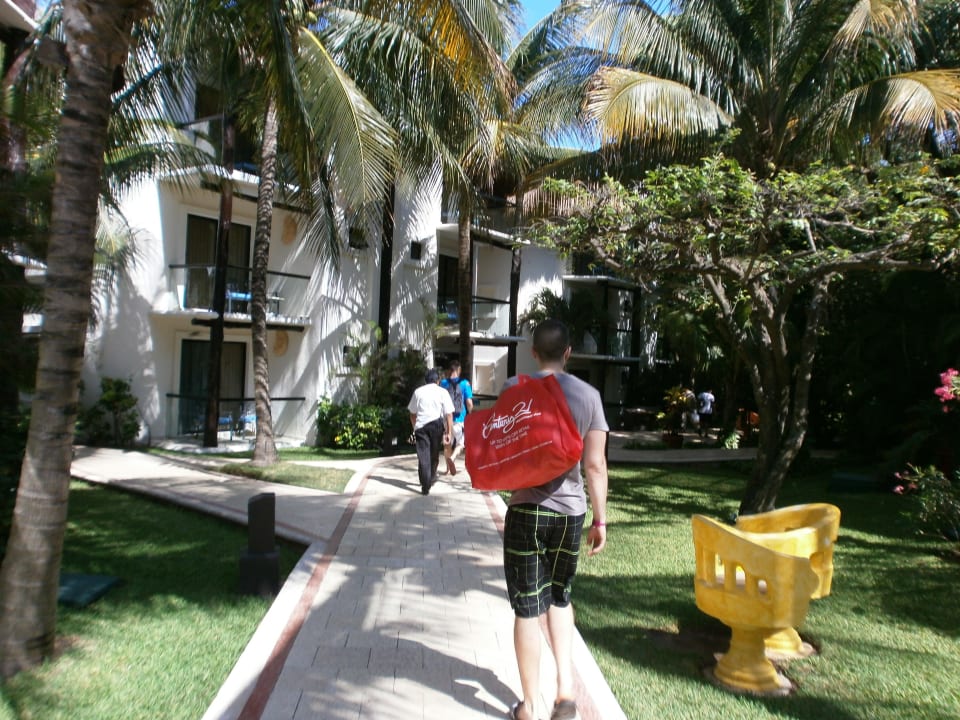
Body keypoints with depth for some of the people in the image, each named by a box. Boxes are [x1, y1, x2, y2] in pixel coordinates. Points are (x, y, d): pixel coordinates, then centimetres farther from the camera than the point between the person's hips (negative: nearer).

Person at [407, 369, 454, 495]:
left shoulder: (418, 391, 11)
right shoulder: (442, 392, 4)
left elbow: (412, 414, 15)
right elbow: (449, 414, -1)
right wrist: (449, 432, 1)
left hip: (420, 426, 1)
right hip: (437, 425, 0)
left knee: (423, 457, 0)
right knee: (434, 455, 19)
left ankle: (425, 487, -7)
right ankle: (432, 478, 34)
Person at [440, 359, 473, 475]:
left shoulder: (443, 383, 1)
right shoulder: (464, 383, -6)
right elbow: (469, 403, -7)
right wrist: (469, 412, 12)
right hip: (460, 418, -3)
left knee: (447, 444, 17)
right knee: (460, 443, 9)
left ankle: (449, 467, 26)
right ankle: (452, 457, -19)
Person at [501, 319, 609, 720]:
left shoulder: (515, 389, -6)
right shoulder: (588, 395, -1)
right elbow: (595, 464, -1)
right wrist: (601, 520, 5)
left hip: (527, 510, -2)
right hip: (571, 512, 3)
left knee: (528, 609, 8)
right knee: (559, 597, 24)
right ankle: (566, 688, 15)